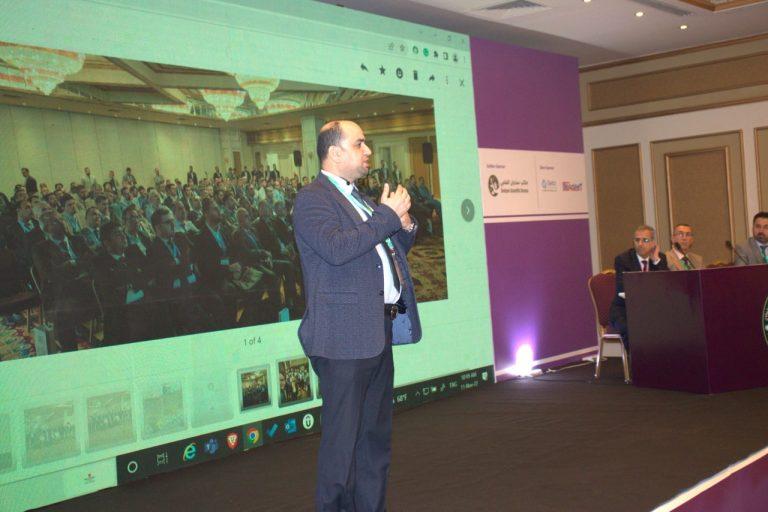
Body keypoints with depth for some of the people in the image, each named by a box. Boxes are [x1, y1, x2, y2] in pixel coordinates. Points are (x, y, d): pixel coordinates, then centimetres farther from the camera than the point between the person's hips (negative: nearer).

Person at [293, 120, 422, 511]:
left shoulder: (361, 200, 20)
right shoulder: (312, 198, -8)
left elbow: (392, 252, 27)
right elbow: (336, 248, -25)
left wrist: (405, 225, 7)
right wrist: (387, 215, -17)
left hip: (378, 330, 9)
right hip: (345, 335, -9)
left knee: (376, 434, 15)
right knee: (343, 438, -3)